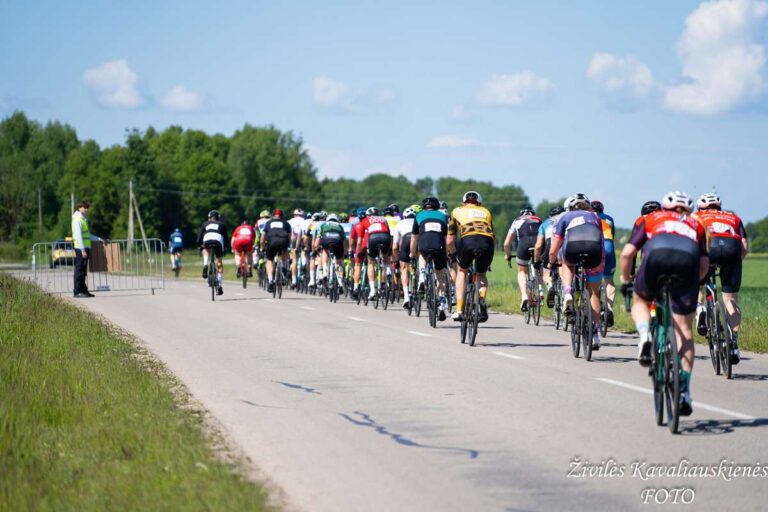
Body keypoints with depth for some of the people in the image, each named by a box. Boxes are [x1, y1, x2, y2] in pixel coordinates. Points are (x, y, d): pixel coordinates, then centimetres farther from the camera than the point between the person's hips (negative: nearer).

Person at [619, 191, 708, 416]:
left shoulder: (652, 218, 34)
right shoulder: (695, 225, 37)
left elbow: (627, 253, 22)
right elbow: (704, 264, 23)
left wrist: (625, 280, 37)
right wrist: (692, 282, 41)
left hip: (657, 256, -1)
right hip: (688, 260, 1)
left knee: (640, 300, 29)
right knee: (683, 329, 7)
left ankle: (645, 337, 0)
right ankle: (684, 390, 1)